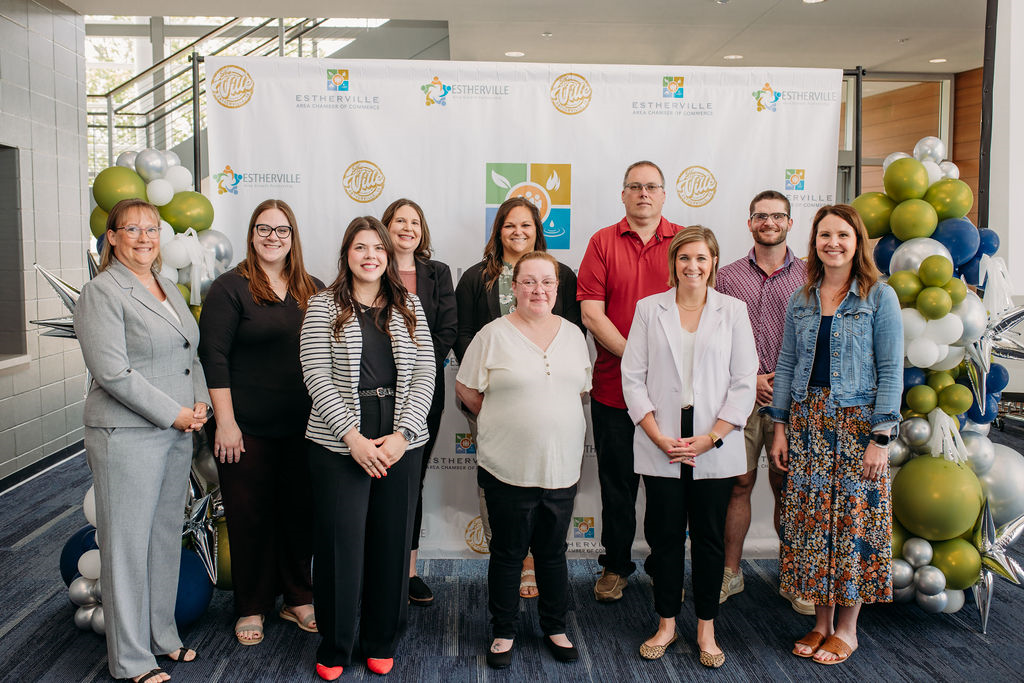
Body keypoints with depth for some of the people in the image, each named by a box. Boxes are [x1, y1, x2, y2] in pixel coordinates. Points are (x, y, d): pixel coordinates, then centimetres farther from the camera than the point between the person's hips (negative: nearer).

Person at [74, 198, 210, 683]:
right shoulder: (101, 293, -10)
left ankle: (162, 636, 32)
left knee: (167, 536, 16)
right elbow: (113, 373, -18)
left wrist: (200, 402, 2)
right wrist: (173, 413, -15)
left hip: (177, 434, 8)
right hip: (126, 437, -7)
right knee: (128, 544, 3)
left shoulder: (170, 290, 15)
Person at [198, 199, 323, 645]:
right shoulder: (230, 288, -5)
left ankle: (297, 599, 29)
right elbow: (214, 358, -9)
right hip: (248, 429, -4)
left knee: (299, 513, 12)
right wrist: (225, 422, -13)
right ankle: (252, 608, 25)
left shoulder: (313, 291, 8)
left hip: (302, 427, 4)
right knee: (251, 517, 7)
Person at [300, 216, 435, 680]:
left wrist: (402, 434, -9)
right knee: (341, 544, 3)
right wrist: (352, 437, -14)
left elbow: (424, 375, 4)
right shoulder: (324, 306, 2)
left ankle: (381, 643, 27)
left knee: (392, 543, 9)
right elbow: (316, 377, -5)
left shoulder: (408, 308, 10)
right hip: (340, 445, -2)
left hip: (401, 443, 3)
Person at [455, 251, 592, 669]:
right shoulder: (494, 335, -4)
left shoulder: (573, 334, 7)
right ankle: (503, 632, 26)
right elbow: (466, 390, 0)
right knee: (508, 552, 9)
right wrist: (503, 422, 2)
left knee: (553, 551, 15)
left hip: (562, 465, 3)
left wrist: (553, 421, 7)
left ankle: (555, 628, 33)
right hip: (508, 466, -3)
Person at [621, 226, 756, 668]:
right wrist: (658, 436, -8)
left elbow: (745, 382, 0)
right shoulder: (649, 309, 4)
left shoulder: (733, 311, 4)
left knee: (710, 538, 8)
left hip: (715, 446, 0)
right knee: (665, 535, 8)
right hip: (660, 446, 0)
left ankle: (706, 630, 25)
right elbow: (632, 376, 1)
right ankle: (666, 624, 25)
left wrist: (711, 437, -8)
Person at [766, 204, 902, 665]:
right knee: (811, 519, 5)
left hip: (857, 421, -4)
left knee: (854, 518, 1)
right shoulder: (801, 300, 9)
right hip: (808, 420, 4)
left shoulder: (879, 297, -3)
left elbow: (891, 371, -6)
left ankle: (847, 628, 17)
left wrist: (881, 437, -12)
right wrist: (780, 427, 6)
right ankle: (821, 621, 21)